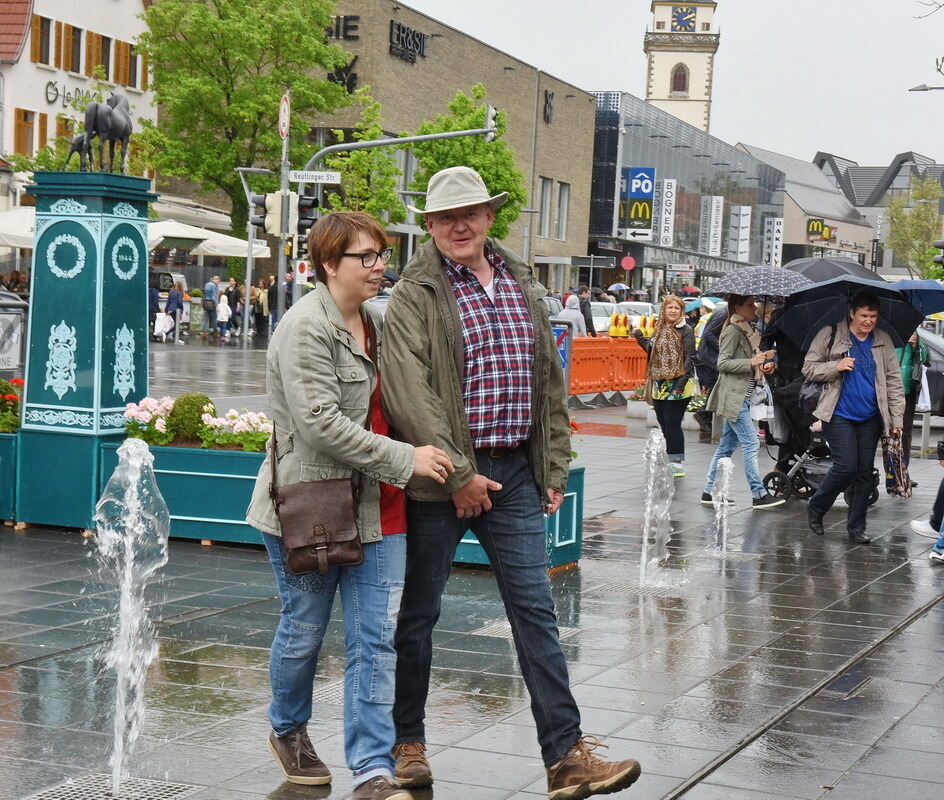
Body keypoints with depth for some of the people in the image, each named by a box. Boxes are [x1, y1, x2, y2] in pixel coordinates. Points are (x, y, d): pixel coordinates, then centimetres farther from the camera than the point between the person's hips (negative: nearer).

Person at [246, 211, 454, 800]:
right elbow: (321, 423, -22)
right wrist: (406, 460, -20)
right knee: (304, 631, 11)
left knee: (376, 641, 0)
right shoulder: (306, 328, -13)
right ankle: (289, 729, 37)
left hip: (377, 509, 6)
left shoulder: (378, 322, 12)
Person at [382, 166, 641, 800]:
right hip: (439, 480, -4)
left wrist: (554, 470, 10)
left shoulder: (526, 289, 12)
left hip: (515, 475, 4)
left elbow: (551, 384, 16)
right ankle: (407, 744, 23)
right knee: (419, 613, 8)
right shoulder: (414, 296, -6)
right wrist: (459, 475, -18)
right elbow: (408, 394, -16)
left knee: (536, 611, 2)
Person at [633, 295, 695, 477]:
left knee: (673, 424, -8)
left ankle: (677, 463, -3)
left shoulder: (686, 330, -6)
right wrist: (641, 339, 6)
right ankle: (667, 461, 20)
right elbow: (652, 351, 19)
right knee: (663, 424, 11)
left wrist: (683, 380, -18)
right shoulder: (659, 330, 14)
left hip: (677, 385, -7)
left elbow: (690, 357, -10)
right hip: (660, 385, 7)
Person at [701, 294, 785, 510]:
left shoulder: (748, 330, 17)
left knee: (726, 446, 11)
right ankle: (759, 495, -7)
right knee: (750, 444, -9)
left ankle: (709, 491, 15)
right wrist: (751, 363, -25)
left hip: (743, 396, 10)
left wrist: (762, 366, 12)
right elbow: (723, 363, -18)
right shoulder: (733, 331, -12)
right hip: (733, 396, -10)